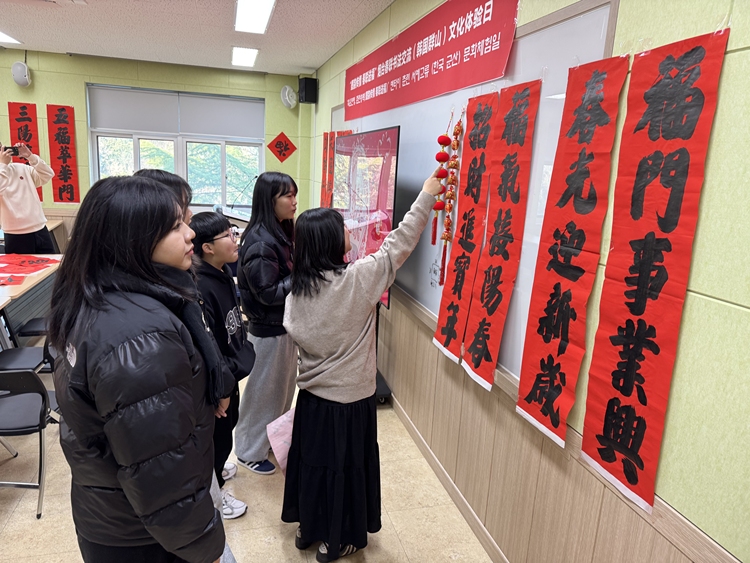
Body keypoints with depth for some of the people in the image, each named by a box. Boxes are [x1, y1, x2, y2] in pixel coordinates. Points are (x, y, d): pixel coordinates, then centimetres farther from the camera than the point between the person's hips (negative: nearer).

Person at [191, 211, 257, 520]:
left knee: (228, 420, 27)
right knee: (217, 428, 11)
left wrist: (244, 351, 6)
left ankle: (214, 467, 53)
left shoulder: (223, 273, 0)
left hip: (230, 372, 9)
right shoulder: (200, 287, -30)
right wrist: (234, 368, -22)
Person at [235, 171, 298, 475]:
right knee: (262, 390, 8)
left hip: (284, 325, 9)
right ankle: (250, 451, 27)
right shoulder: (259, 243, -23)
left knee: (283, 385, 21)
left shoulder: (281, 234, 5)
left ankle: (273, 437, 41)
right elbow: (268, 293, -23)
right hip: (268, 330, -9)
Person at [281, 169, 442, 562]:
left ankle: (307, 527, 41)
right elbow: (398, 244, -16)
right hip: (349, 397, -5)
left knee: (314, 459, 21)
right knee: (344, 465, 13)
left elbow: (294, 330, -5)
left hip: (312, 393, 5)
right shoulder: (357, 279, -21)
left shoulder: (298, 285, -6)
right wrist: (426, 195, -7)